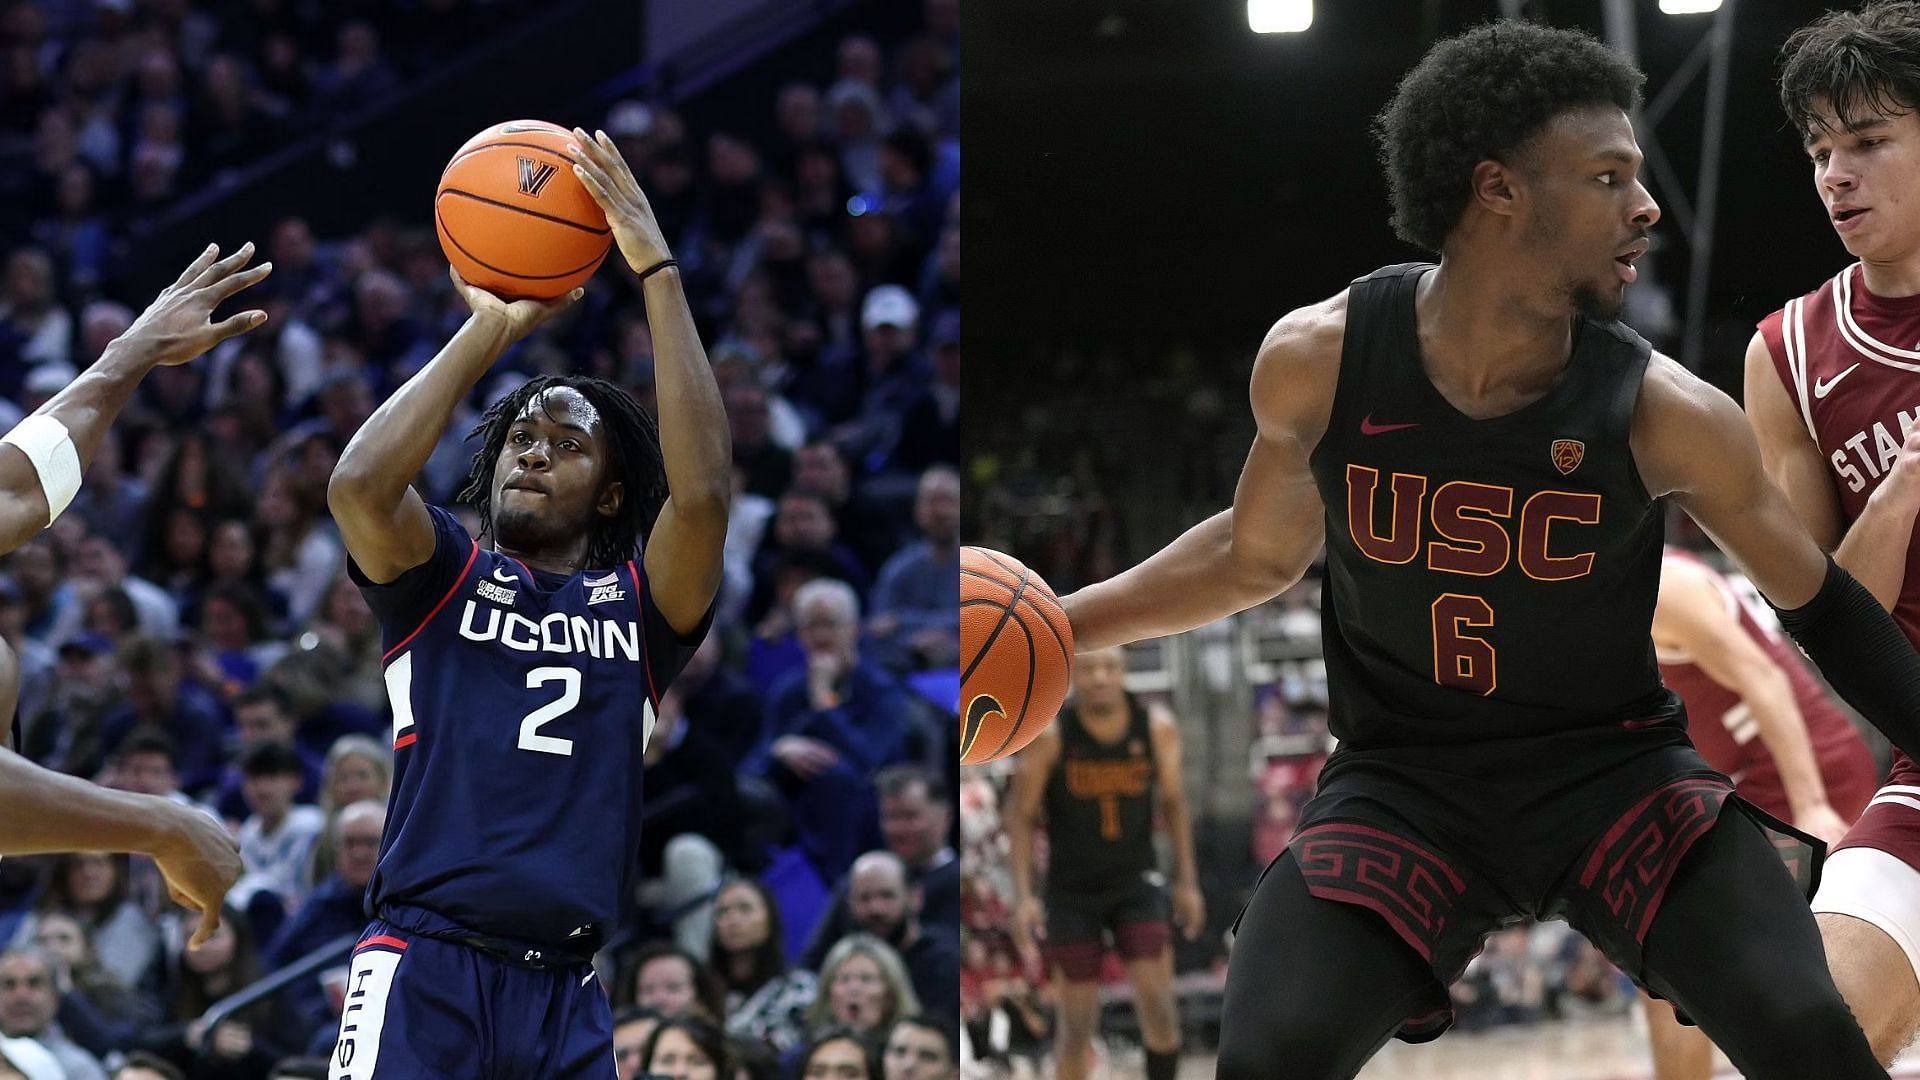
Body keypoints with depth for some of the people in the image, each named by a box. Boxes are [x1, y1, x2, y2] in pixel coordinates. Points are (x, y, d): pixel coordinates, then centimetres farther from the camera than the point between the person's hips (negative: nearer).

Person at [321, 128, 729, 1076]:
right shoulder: (445, 577, 11)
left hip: (565, 990, 3)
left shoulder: (638, 605, 13)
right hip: (424, 967, -2)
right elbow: (359, 484, -10)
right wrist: (493, 329, -3)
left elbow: (702, 494, -6)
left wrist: (658, 275, -7)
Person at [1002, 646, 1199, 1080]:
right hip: (1072, 890, -1)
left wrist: (1187, 882, 6)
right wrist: (1023, 895, -14)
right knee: (1078, 1021, 2)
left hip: (1138, 881, 1)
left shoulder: (1158, 727, -6)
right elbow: (1020, 815, -7)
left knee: (1157, 1002, -11)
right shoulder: (1050, 735, -13)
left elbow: (1172, 801, 7)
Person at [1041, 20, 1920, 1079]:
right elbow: (1256, 555, 9)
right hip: (1403, 782, 1)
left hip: (1617, 772, 0)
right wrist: (1053, 625, 5)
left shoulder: (1664, 414, -15)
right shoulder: (1317, 362, -11)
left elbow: (1822, 606, -2)